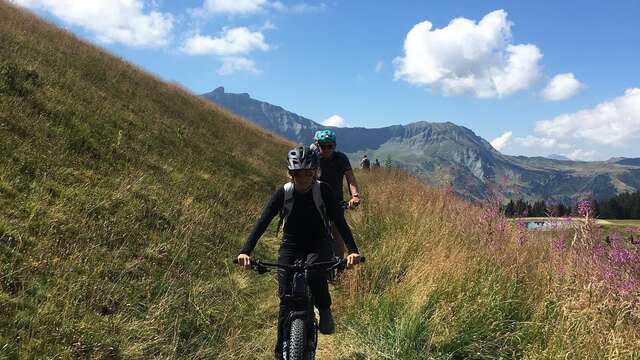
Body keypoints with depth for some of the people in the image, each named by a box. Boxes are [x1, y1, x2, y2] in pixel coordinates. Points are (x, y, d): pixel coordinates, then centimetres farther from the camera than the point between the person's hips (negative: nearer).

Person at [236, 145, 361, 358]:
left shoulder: (323, 191, -13)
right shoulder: (283, 193, -13)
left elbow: (340, 222, -17)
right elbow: (263, 222, -19)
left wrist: (353, 251, -32)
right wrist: (246, 251, -32)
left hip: (318, 246, -1)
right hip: (290, 247, 1)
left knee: (315, 270, -36)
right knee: (286, 302, -6)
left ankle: (325, 310, -7)